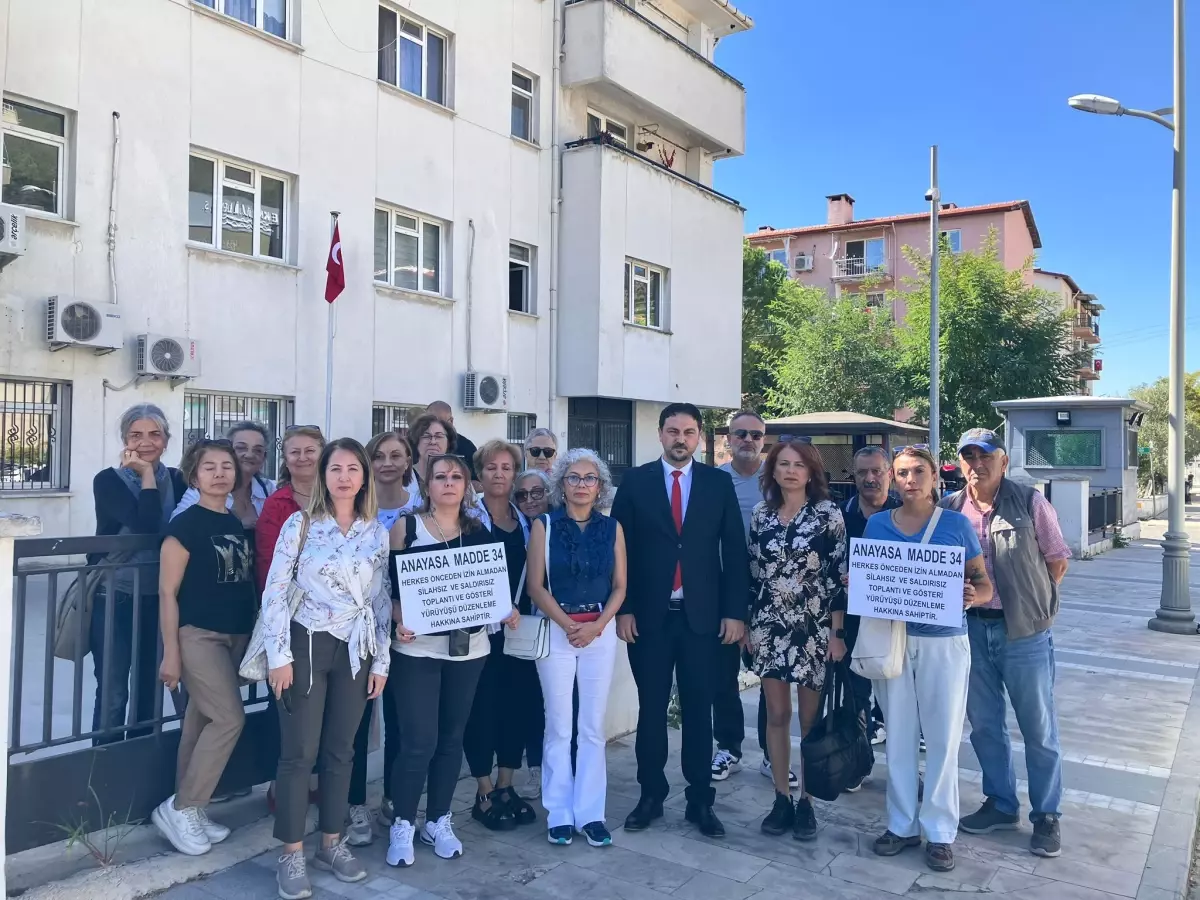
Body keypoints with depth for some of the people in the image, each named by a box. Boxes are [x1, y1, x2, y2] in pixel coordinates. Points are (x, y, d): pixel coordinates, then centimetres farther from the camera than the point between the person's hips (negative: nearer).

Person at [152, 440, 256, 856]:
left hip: (236, 633, 6)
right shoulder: (185, 524, -11)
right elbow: (167, 592, -11)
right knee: (229, 718, -11)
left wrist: (255, 635, 12)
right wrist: (171, 651, -14)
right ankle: (178, 808, 4)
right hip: (197, 633, -6)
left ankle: (190, 810, 21)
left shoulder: (238, 524, 9)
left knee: (202, 720, 12)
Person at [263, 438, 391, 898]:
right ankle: (291, 854, 14)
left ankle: (331, 843, 26)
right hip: (306, 645, -3)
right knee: (299, 752, 1)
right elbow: (274, 591, -7)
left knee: (340, 750, 12)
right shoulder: (301, 523, -5)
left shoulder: (377, 532, 5)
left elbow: (382, 600, 8)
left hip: (355, 650, 3)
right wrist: (279, 655, -12)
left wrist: (381, 660, 5)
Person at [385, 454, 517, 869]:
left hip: (468, 648, 3)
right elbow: (390, 585, -2)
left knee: (452, 737, 12)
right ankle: (403, 825, 15)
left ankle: (438, 821, 27)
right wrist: (400, 621, -18)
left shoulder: (479, 531, 7)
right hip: (417, 649, -3)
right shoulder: (405, 527, -2)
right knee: (419, 740, -5)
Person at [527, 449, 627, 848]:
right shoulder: (544, 526, -1)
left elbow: (620, 586, 4)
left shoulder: (612, 528, 4)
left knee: (593, 726, 6)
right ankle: (559, 813, 14)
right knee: (558, 726, 4)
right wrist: (568, 625, -11)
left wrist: (597, 625, -9)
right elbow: (536, 586, -3)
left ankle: (590, 813, 15)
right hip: (556, 631, -1)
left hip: (601, 631, 2)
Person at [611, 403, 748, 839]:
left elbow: (734, 550, 3)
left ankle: (700, 800, 20)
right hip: (649, 615, 0)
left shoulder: (719, 483, 4)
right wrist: (622, 608, -5)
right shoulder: (635, 481, 1)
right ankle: (651, 794, 22)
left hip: (703, 615, 1)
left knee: (699, 710, 8)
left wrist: (735, 611, -2)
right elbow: (620, 547, 0)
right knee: (651, 708, 9)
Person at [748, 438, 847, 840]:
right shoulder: (761, 515, 4)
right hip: (769, 627, 3)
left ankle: (806, 801, 19)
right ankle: (781, 798, 21)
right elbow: (753, 573, 9)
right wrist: (747, 624, 8)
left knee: (811, 718, 6)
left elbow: (840, 575, -7)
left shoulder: (829, 514, -6)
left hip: (814, 629, -3)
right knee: (776, 715, 9)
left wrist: (838, 633, -10)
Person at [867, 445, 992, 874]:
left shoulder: (956, 524, -1)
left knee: (943, 737, 5)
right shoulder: (876, 524, 4)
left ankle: (940, 831, 18)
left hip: (944, 642, -2)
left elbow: (985, 584, 1)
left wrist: (972, 596, -21)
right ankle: (902, 824, 23)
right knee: (899, 734, 9)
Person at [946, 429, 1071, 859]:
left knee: (1039, 729, 8)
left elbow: (1057, 562, 0)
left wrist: (1028, 599, 1)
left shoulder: (1030, 502, -6)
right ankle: (1001, 804, 31)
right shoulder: (949, 508, 1)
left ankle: (1046, 816, 23)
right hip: (972, 629, 3)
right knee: (984, 724, 14)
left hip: (1024, 631, -3)